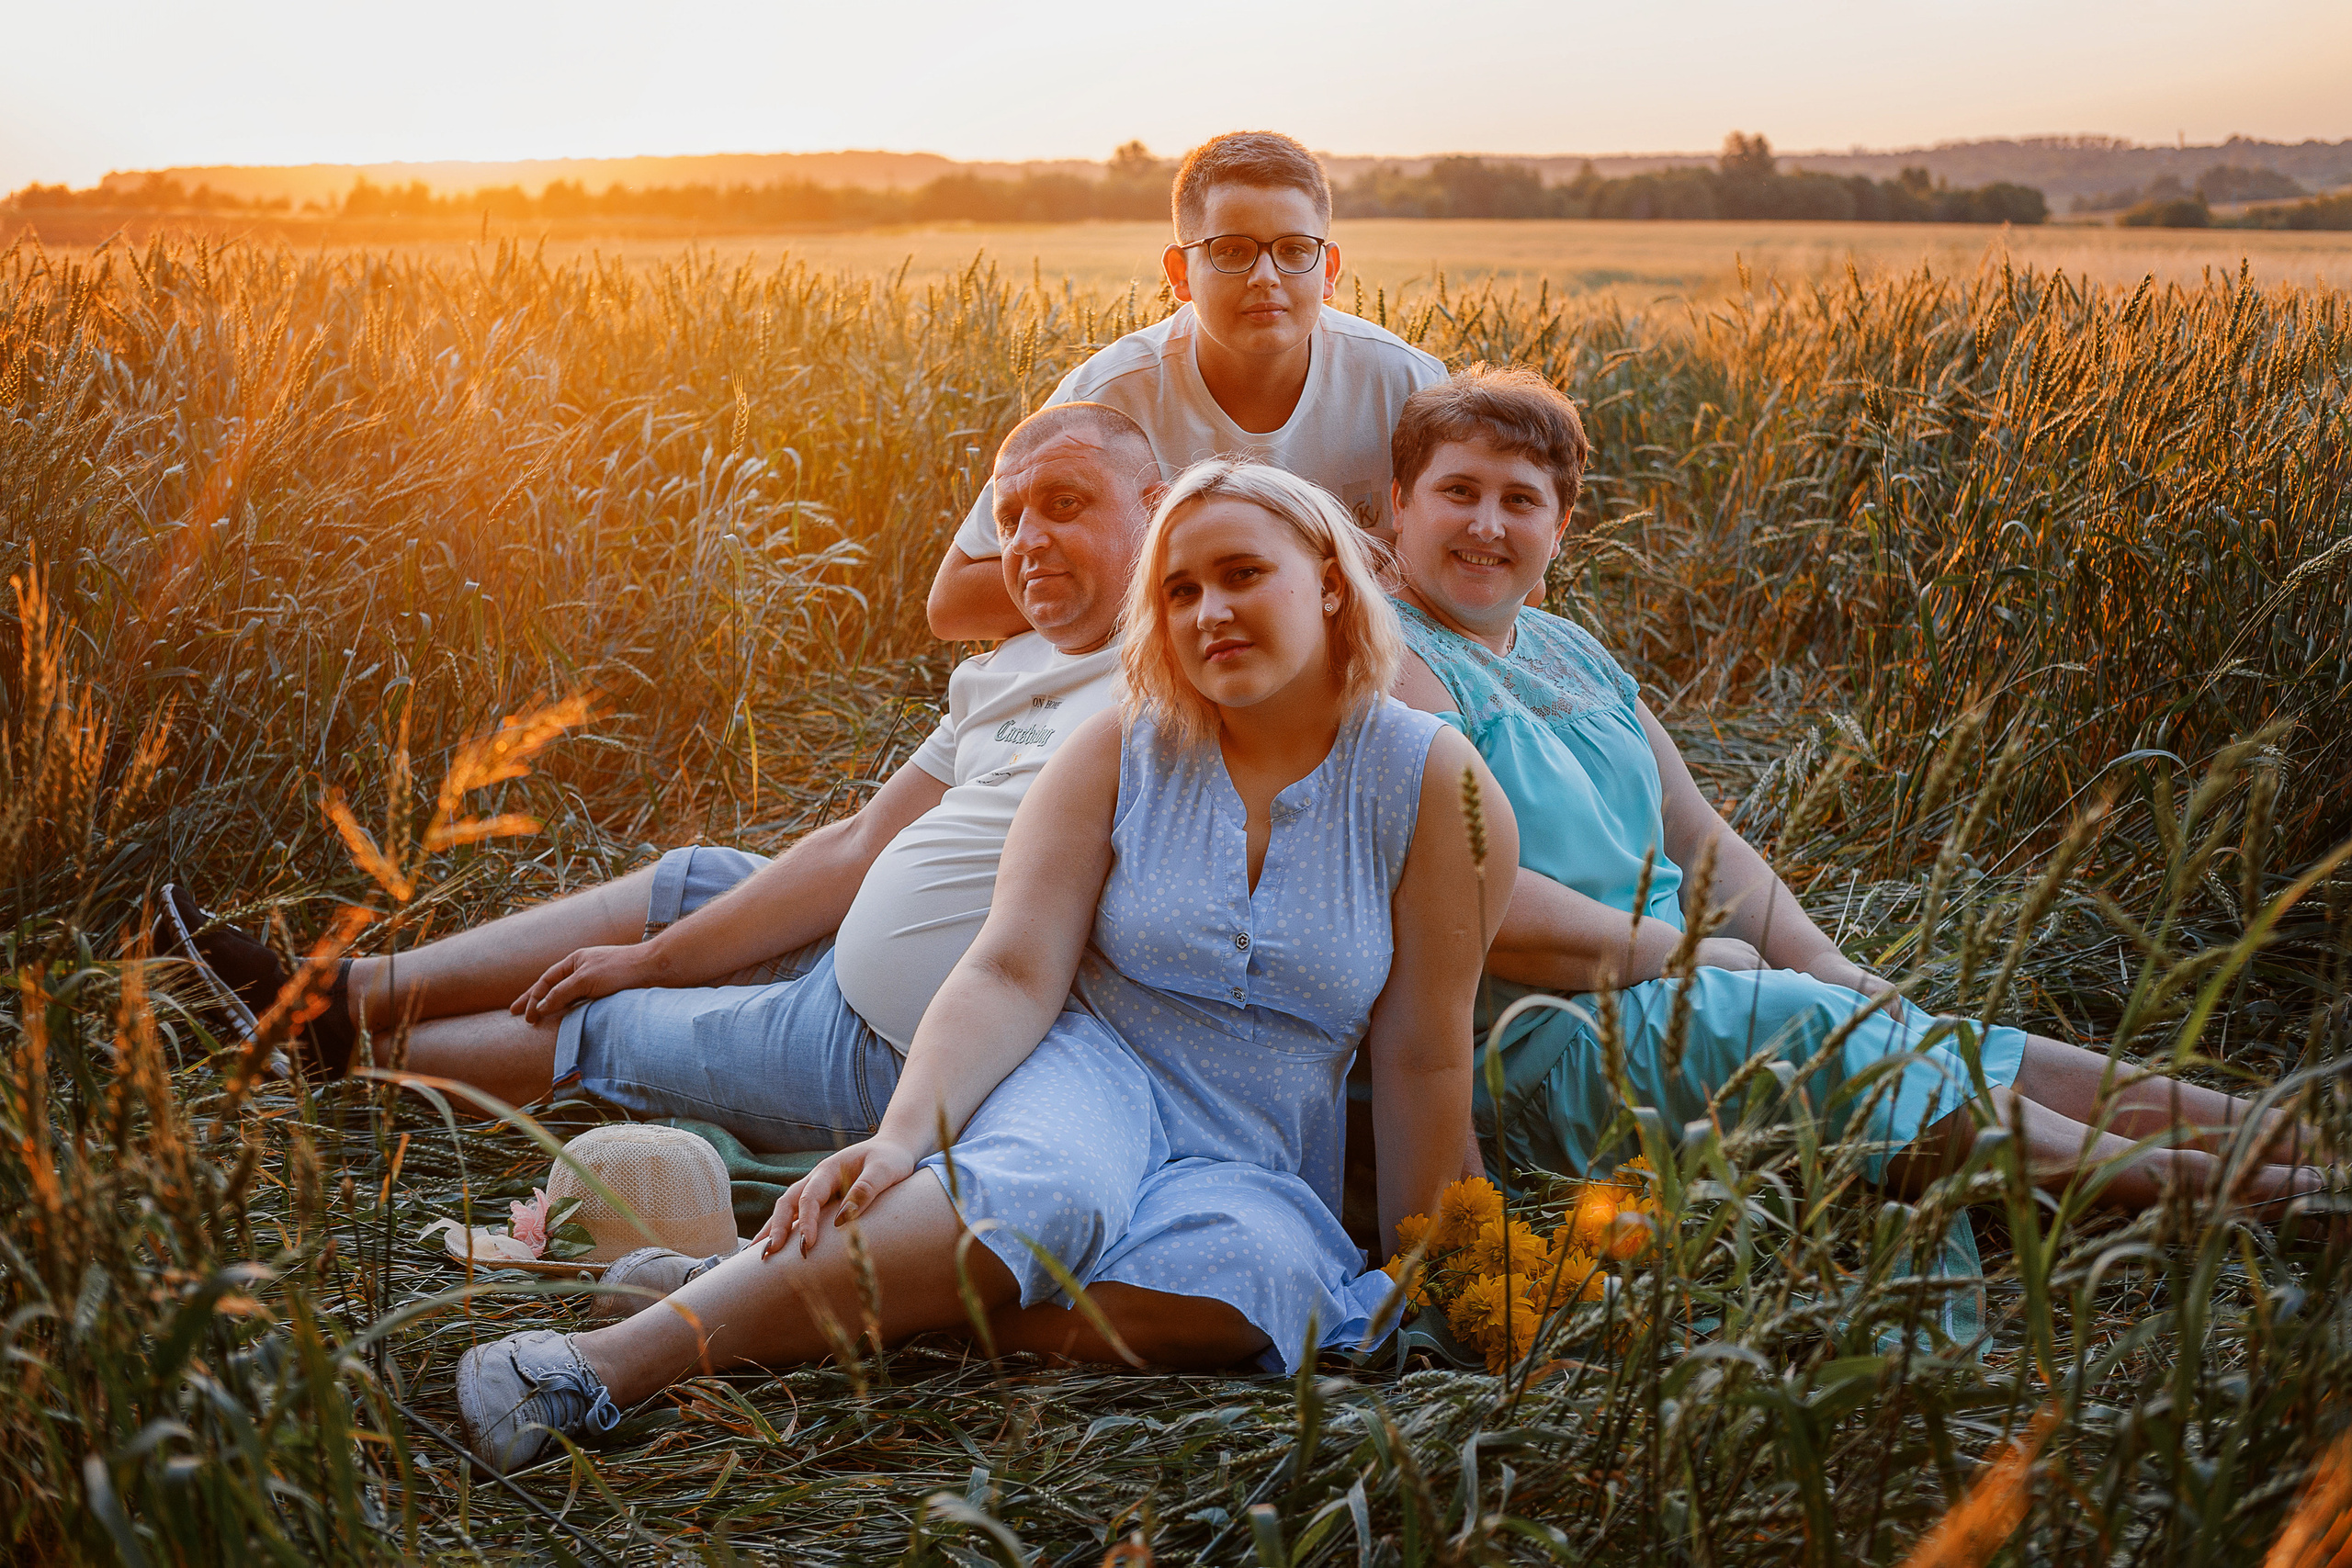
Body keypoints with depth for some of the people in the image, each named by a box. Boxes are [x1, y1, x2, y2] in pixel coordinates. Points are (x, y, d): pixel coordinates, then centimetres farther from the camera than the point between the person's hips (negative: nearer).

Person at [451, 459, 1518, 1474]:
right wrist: (904, 1136, -28)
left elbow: (1423, 1060, -4)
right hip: (1093, 1073, -1)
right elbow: (1011, 977, -12)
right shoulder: (1121, 750, -3)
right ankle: (613, 1361, -46)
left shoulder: (1436, 785, -6)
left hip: (1252, 1160, 1)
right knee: (1042, 1187, -37)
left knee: (1251, 1269, -36)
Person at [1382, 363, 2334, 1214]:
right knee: (1825, 1039, -24)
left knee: (1935, 1045, -4)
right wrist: (1690, 952, -12)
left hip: (1666, 982, 8)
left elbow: (1698, 839, 17)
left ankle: (2295, 1141, -6)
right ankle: (2175, 1183, -22)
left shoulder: (1570, 654, 17)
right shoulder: (1391, 665, -11)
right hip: (1539, 1045, -8)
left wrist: (1822, 965, 0)